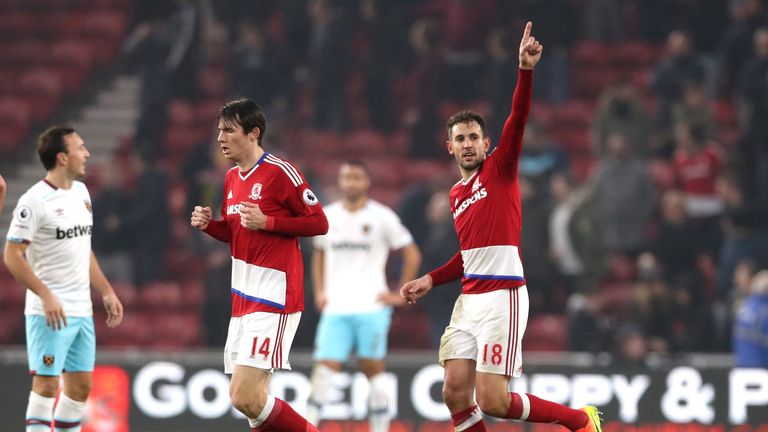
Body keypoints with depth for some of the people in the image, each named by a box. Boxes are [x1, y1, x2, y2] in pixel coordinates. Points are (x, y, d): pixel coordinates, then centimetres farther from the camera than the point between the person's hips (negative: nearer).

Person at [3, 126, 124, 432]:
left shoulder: (80, 192, 11)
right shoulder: (34, 201, -13)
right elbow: (12, 256, -15)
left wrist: (106, 292, 17)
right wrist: (46, 295, -21)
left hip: (82, 311, 8)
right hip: (50, 313, -8)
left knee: (80, 386, 9)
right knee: (46, 384, -9)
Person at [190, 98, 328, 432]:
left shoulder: (280, 172, -11)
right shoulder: (232, 178, 15)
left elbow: (319, 223, -10)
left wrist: (267, 222, -19)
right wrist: (208, 224, 6)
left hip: (273, 298, -9)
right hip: (242, 300, 9)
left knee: (245, 398, -17)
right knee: (247, 398, 7)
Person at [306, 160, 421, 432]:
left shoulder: (382, 217, -1)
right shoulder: (327, 217, 9)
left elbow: (412, 255, 4)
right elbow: (319, 254, 26)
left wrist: (400, 295, -1)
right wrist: (319, 291, 14)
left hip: (371, 307, -2)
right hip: (335, 309, 2)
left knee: (373, 369, 1)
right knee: (324, 367, -7)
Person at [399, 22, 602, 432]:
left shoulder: (499, 169, 0)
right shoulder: (456, 195, 20)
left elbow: (517, 119, -16)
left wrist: (525, 70, -30)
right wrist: (431, 279, 19)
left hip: (501, 297, -7)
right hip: (468, 300, 8)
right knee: (455, 393, -3)